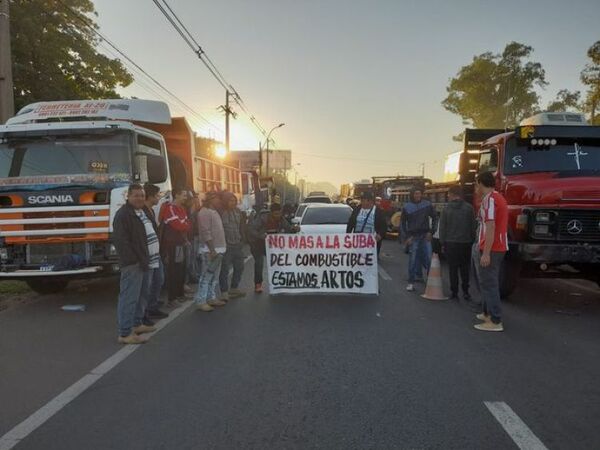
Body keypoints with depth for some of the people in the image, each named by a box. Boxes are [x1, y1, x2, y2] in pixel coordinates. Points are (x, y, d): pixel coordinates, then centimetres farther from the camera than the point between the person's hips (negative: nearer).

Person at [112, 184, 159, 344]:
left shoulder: (142, 212, 17)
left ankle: (137, 324, 31)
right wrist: (135, 260, -22)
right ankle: (125, 333, -4)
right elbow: (120, 240, -20)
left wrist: (146, 259, 17)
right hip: (132, 263, -10)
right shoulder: (123, 214, -13)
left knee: (139, 295, 18)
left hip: (143, 261, 10)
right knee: (129, 297, -8)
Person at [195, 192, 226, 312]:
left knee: (215, 276, 14)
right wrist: (212, 250, -23)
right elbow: (206, 233, -20)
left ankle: (211, 298, 22)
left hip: (218, 249, 10)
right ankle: (200, 301, -3)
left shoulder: (214, 212, 17)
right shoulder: (205, 213, -14)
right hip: (210, 250, -10)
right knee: (206, 276, -7)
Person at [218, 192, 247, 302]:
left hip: (237, 245, 7)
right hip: (225, 246, -7)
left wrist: (242, 239, 12)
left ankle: (234, 288, 31)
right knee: (224, 269, -3)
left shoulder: (237, 211, 9)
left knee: (239, 267, 16)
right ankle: (224, 292, 5)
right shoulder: (220, 212, -13)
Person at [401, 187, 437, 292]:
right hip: (413, 237, -1)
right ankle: (411, 282, 5)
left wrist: (431, 232, 2)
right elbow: (402, 223, 7)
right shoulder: (406, 206, 3)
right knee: (413, 260, -1)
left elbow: (434, 218, 10)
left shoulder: (427, 204, 3)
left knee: (428, 258, -3)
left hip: (425, 236, 1)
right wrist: (406, 237, -1)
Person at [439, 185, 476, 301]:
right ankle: (465, 292, 11)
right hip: (466, 243, 1)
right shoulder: (469, 208, -2)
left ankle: (454, 293, 6)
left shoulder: (446, 209, -2)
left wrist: (442, 243, 7)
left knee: (453, 269, 5)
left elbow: (442, 227, 0)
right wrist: (472, 240, 8)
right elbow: (473, 226, 0)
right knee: (465, 268, 11)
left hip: (451, 243, -1)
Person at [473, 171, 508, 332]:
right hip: (500, 247, 10)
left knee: (489, 284, -7)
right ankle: (487, 313, 32)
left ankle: (495, 322, -5)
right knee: (488, 281, 20)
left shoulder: (489, 199, -15)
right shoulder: (499, 197, 17)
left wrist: (486, 253, -24)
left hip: (490, 249, -10)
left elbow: (490, 227, -22)